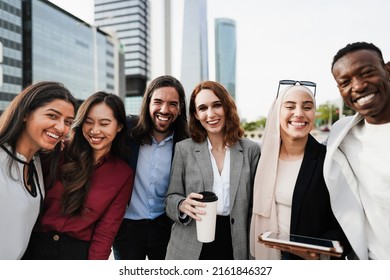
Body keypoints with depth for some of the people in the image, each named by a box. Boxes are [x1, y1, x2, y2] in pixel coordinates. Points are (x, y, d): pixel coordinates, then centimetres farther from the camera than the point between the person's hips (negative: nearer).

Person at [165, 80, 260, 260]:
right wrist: (183, 205, -22)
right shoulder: (183, 149, -3)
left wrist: (254, 249, 3)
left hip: (235, 247, 1)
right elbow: (171, 198, 0)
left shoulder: (251, 150, -1)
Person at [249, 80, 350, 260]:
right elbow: (258, 209, 4)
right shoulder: (265, 158, -6)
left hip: (312, 259, -3)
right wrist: (256, 250, 2)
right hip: (267, 253, 3)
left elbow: (344, 224, -12)